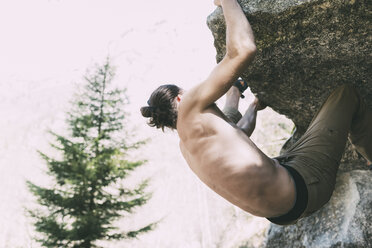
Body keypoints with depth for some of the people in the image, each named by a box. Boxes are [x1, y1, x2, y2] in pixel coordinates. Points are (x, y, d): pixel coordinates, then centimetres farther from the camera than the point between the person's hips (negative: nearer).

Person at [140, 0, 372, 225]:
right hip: (300, 191, -9)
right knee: (346, 94, 7)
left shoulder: (185, 144, 15)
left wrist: (255, 105, 45)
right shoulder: (190, 106, -12)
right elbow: (244, 49, -19)